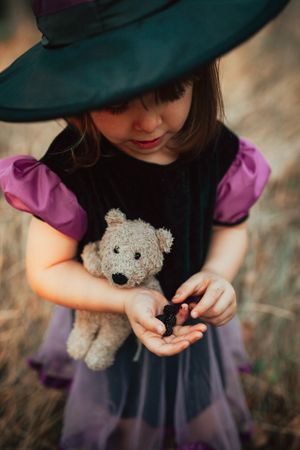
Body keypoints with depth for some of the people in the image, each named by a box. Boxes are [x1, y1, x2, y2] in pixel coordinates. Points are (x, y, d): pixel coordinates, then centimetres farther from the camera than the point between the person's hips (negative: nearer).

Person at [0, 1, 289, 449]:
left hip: (195, 321, 3)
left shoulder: (218, 152, -23)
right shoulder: (67, 173, -31)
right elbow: (46, 270, -21)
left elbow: (230, 226, -6)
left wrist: (218, 273, -27)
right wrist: (128, 300, -35)